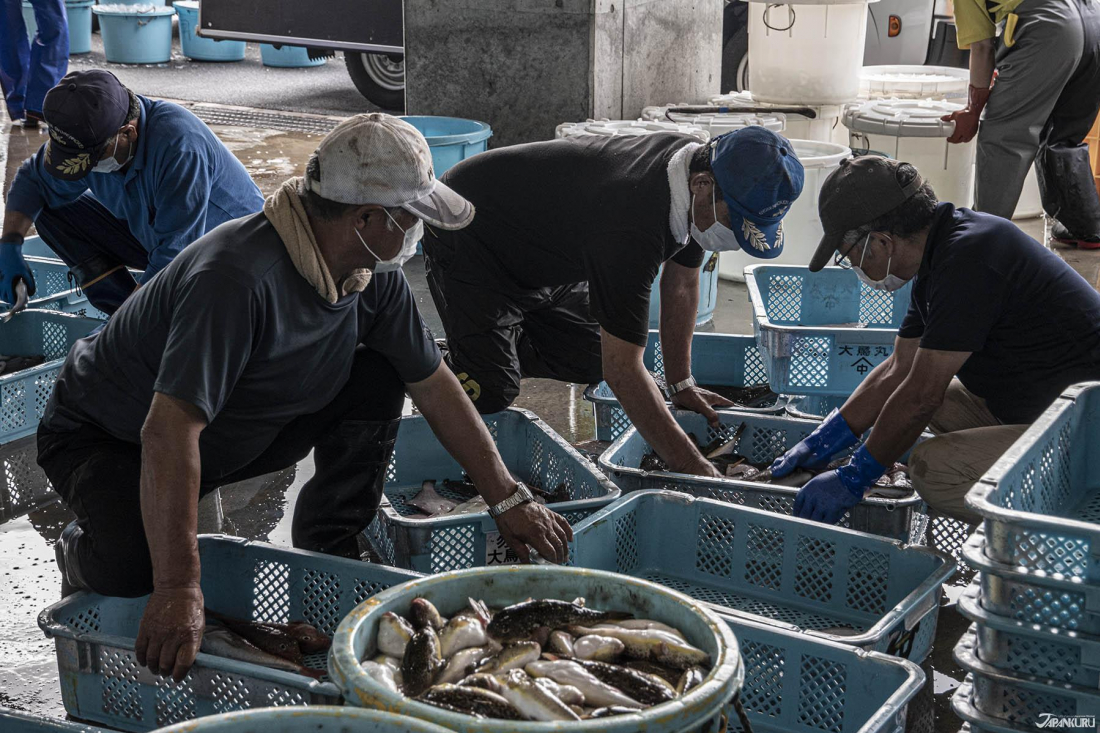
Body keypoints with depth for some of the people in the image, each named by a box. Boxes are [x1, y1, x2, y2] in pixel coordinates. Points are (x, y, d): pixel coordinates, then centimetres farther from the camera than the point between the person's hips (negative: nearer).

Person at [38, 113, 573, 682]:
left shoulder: (373, 274, -11)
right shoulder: (238, 277, -39)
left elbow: (434, 386, 1)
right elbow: (169, 430, -43)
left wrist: (508, 500, 2)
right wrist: (177, 590, -46)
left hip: (239, 433, 7)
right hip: (106, 438, -7)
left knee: (376, 380, -10)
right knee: (136, 566, -36)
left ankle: (329, 560, 2)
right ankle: (85, 555, 2)